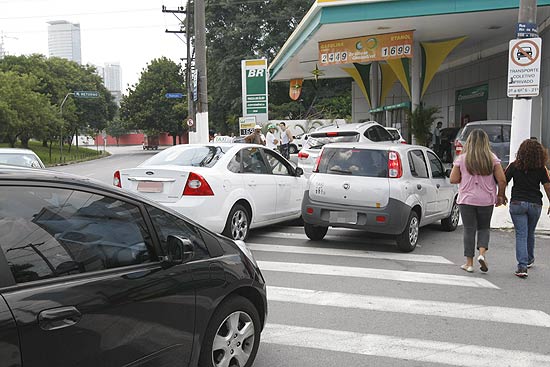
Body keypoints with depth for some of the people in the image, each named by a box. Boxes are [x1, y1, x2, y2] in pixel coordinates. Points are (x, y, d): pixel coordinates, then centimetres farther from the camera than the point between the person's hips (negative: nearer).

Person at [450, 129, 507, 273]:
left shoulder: (462, 159, -5)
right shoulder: (492, 159, -3)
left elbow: (453, 179, -4)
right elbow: (502, 180, -5)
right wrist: (500, 195, 10)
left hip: (467, 199, -1)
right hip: (486, 200, 1)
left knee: (469, 230, 5)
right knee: (484, 228, 17)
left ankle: (469, 263, 9)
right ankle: (482, 253, -4)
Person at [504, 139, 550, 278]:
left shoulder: (514, 166, -5)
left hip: (517, 204, -2)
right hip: (535, 204, 2)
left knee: (521, 235, -2)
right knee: (530, 233, 21)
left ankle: (522, 265, -13)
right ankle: (529, 260, 39)